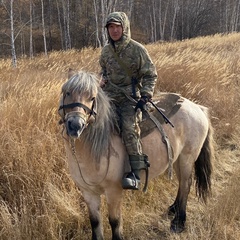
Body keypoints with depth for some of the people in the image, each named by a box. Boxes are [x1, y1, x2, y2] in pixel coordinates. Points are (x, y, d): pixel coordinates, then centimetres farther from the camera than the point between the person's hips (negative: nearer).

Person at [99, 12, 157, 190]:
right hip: (109, 96, 5)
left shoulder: (137, 49, -5)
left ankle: (136, 175, -26)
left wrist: (145, 97, -13)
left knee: (129, 128, -26)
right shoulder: (106, 51, 9)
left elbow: (150, 75, -2)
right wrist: (103, 83, 9)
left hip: (130, 98, -5)